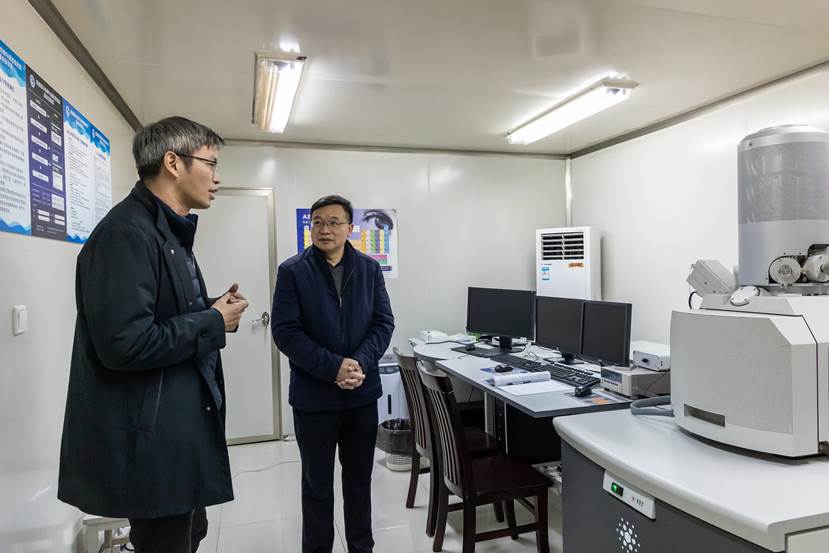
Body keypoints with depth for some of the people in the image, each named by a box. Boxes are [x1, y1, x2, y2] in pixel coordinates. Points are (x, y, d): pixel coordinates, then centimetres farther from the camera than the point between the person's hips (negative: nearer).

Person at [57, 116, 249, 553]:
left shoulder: (168, 232, 13)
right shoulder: (126, 232, -19)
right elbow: (124, 345, -28)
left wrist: (212, 309, 2)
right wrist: (213, 322, -16)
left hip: (180, 428, 10)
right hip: (152, 440, -10)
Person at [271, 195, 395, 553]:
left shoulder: (370, 270, 3)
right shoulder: (292, 272, -6)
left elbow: (383, 323, 0)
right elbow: (285, 331, -12)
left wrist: (360, 364, -16)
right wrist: (333, 367, -20)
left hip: (363, 392, 3)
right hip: (313, 395, -2)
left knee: (360, 479, 17)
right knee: (318, 484, 13)